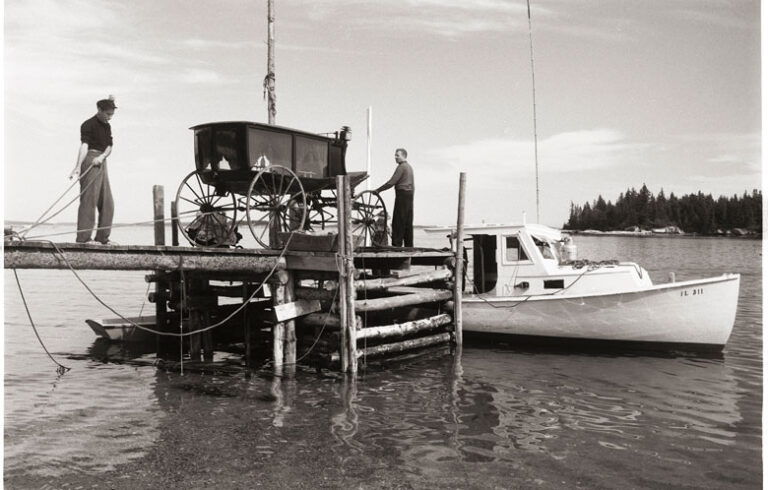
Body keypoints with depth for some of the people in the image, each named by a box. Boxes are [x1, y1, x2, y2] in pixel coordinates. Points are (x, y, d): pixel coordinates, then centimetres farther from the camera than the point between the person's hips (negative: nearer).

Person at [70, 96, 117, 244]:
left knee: (107, 203, 7)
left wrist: (102, 156, -14)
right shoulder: (88, 124, -7)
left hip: (101, 162, 8)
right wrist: (78, 167, -30)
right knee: (89, 199, -12)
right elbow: (84, 146, -20)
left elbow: (109, 147, 9)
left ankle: (102, 237, 12)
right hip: (89, 161, -8)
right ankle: (83, 237, -12)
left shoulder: (107, 126, 17)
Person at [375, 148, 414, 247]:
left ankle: (396, 244, -11)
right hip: (410, 194, 9)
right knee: (408, 223, 9)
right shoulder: (409, 167, 20)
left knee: (398, 222, -8)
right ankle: (409, 244, 10)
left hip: (402, 194, -9)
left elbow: (392, 182, -16)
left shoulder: (401, 167, -10)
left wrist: (378, 190, -12)